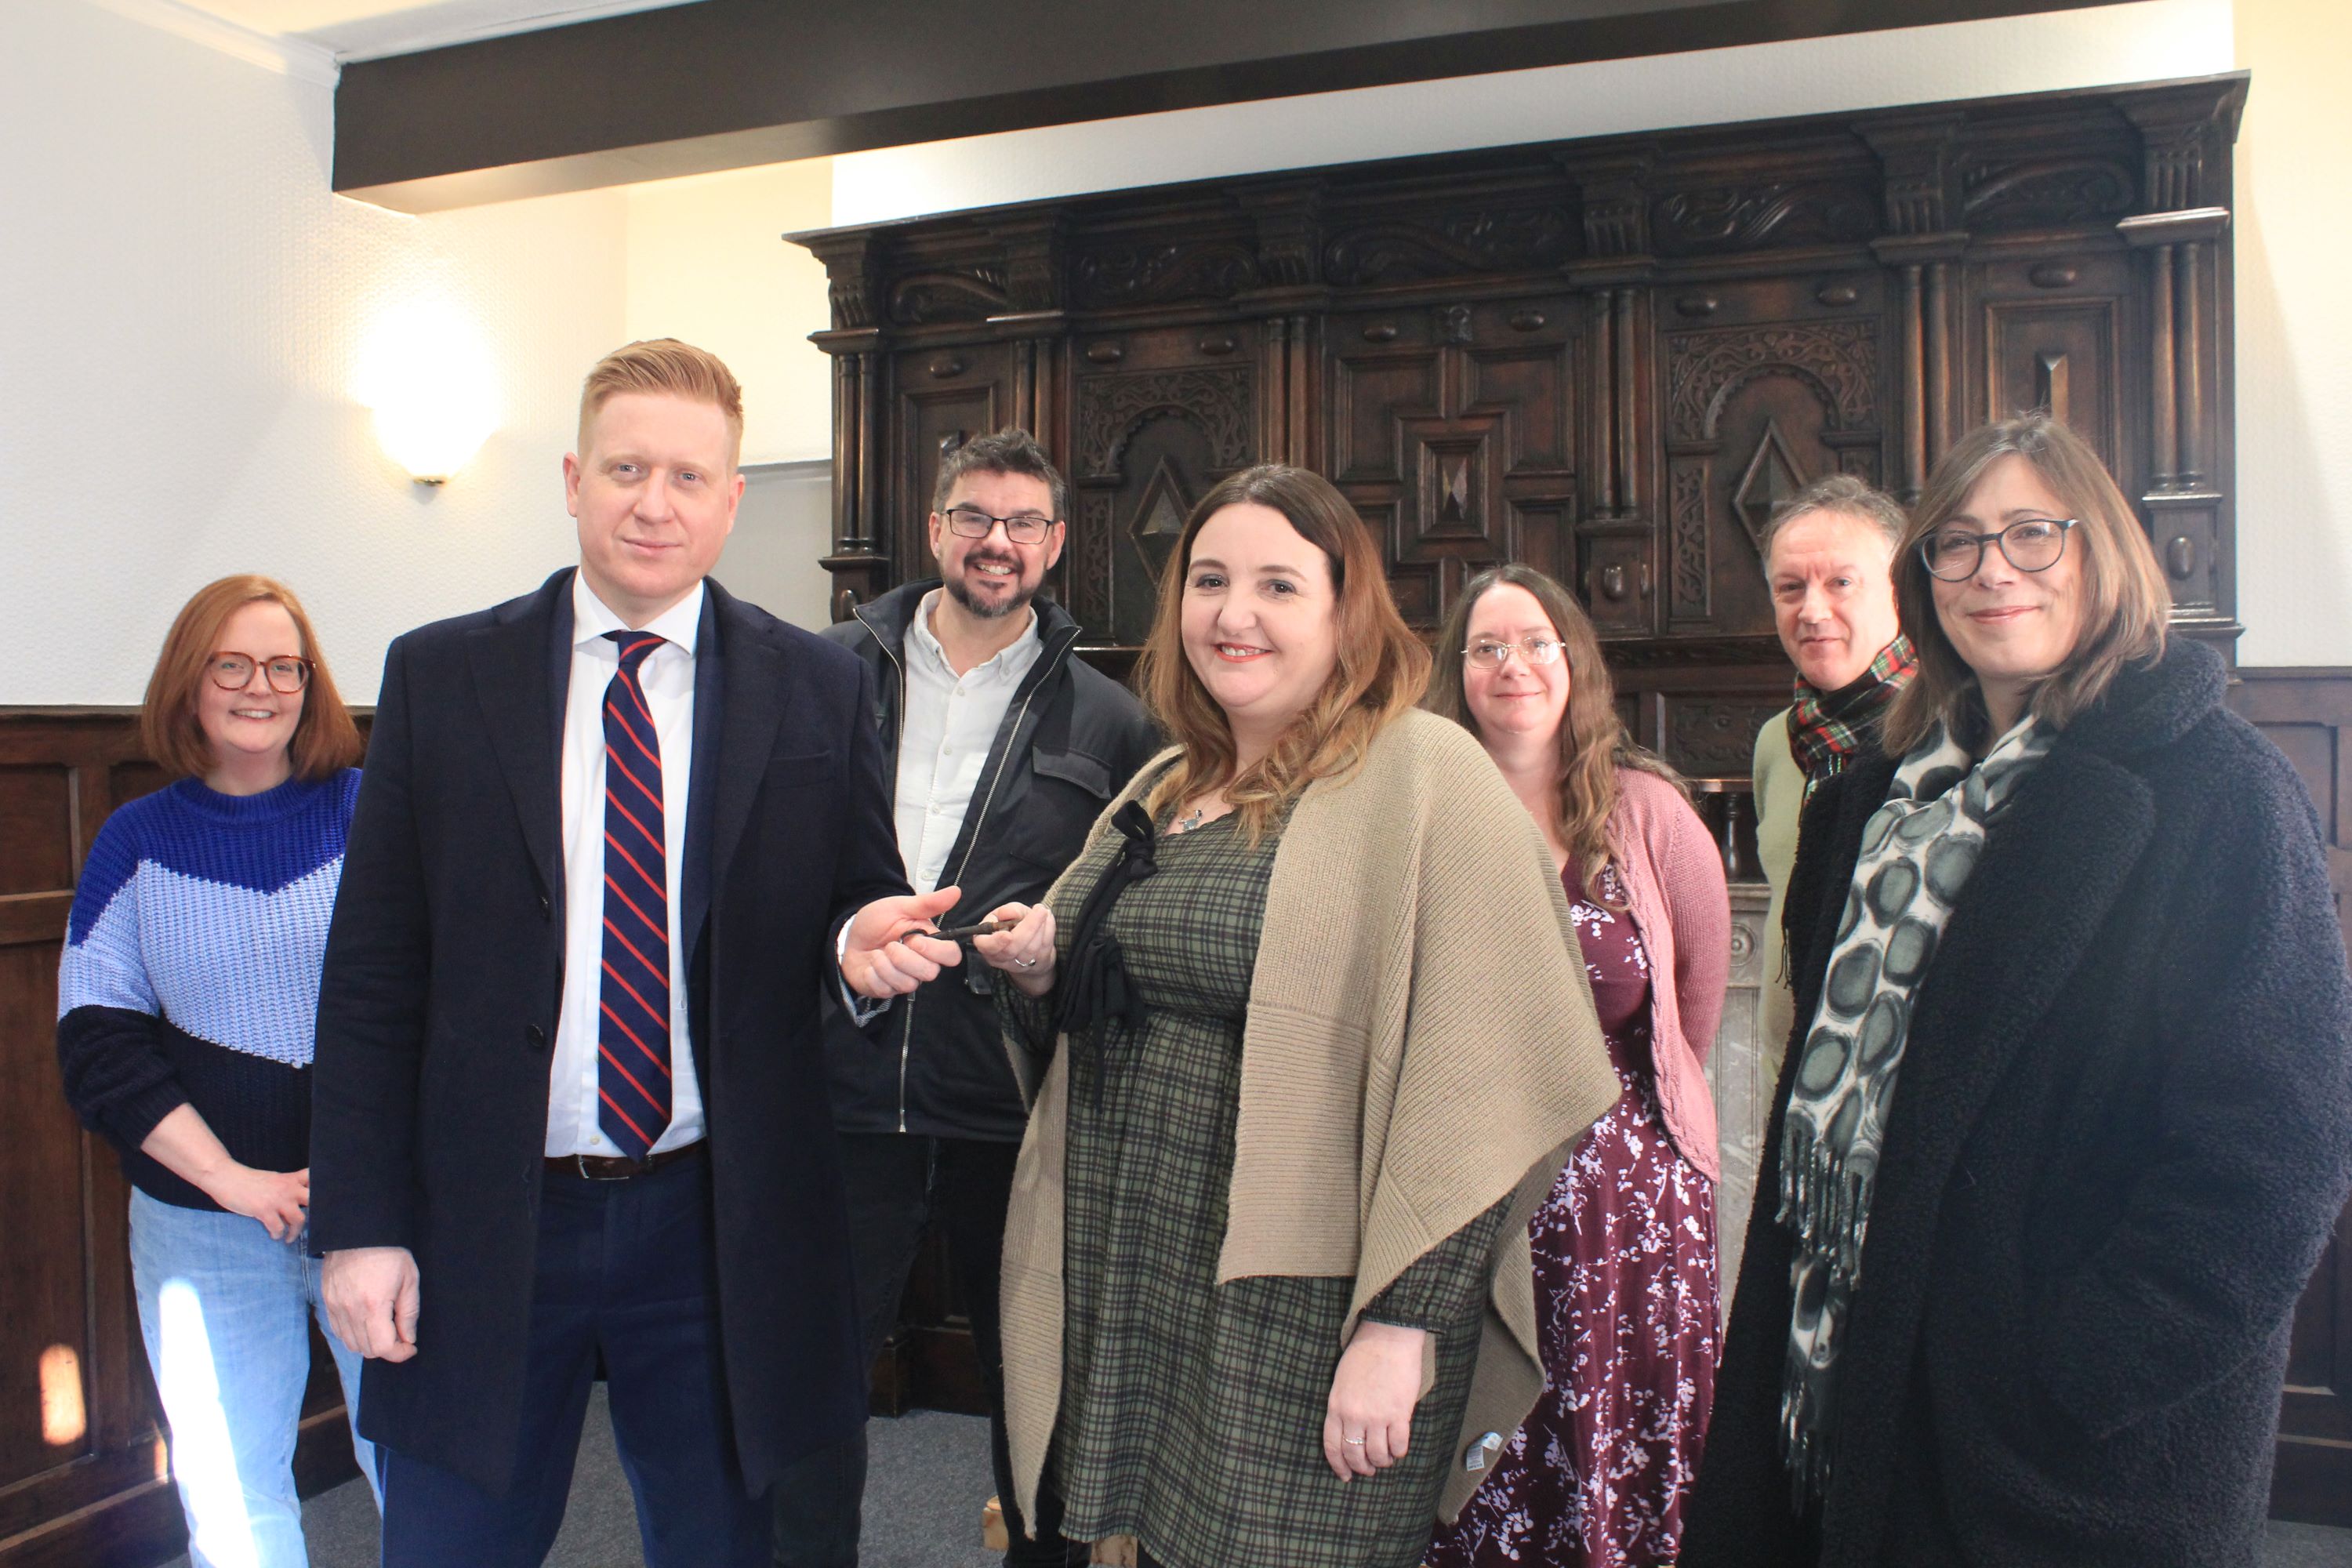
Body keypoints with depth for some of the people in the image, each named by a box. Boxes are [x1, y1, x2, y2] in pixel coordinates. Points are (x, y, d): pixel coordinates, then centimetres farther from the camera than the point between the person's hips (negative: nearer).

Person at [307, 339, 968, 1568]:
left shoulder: (823, 689, 0)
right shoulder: (440, 677, 1)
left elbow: (859, 910, 7)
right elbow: (372, 972, 0)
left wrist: (867, 937, -17)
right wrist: (360, 1225, -4)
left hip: (723, 1227, 0)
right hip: (483, 1230, 0)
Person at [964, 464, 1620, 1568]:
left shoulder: (1423, 775, -11)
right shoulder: (1163, 789, 11)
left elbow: (1475, 1083, -16)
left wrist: (1401, 1325, -19)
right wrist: (1040, 971, 1)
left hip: (1307, 1324, -6)